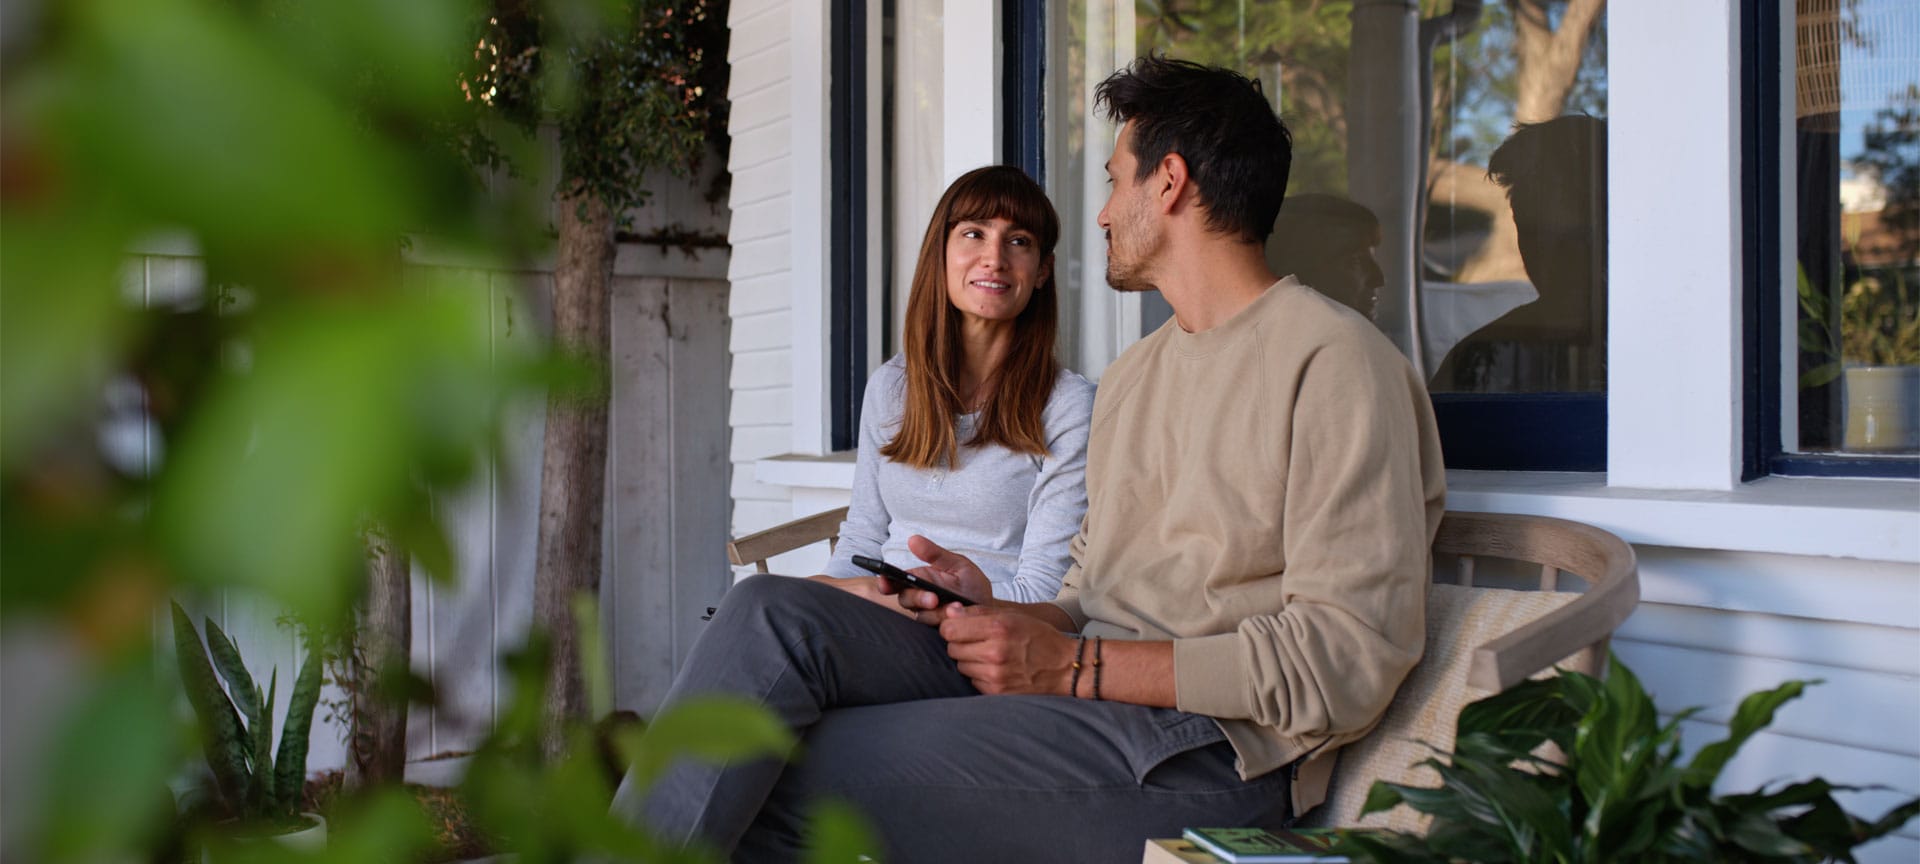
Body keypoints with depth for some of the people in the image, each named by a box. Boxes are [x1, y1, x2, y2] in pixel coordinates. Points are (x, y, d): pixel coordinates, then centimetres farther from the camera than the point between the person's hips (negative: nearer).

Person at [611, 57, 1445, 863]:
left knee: (775, 780, -20)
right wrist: (1003, 615, 0)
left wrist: (1073, 666, -16)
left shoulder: (1335, 361, -7)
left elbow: (1349, 661, -16)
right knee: (775, 614, -16)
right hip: (1080, 695, 8)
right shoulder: (1130, 376, 23)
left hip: (1206, 752, -8)